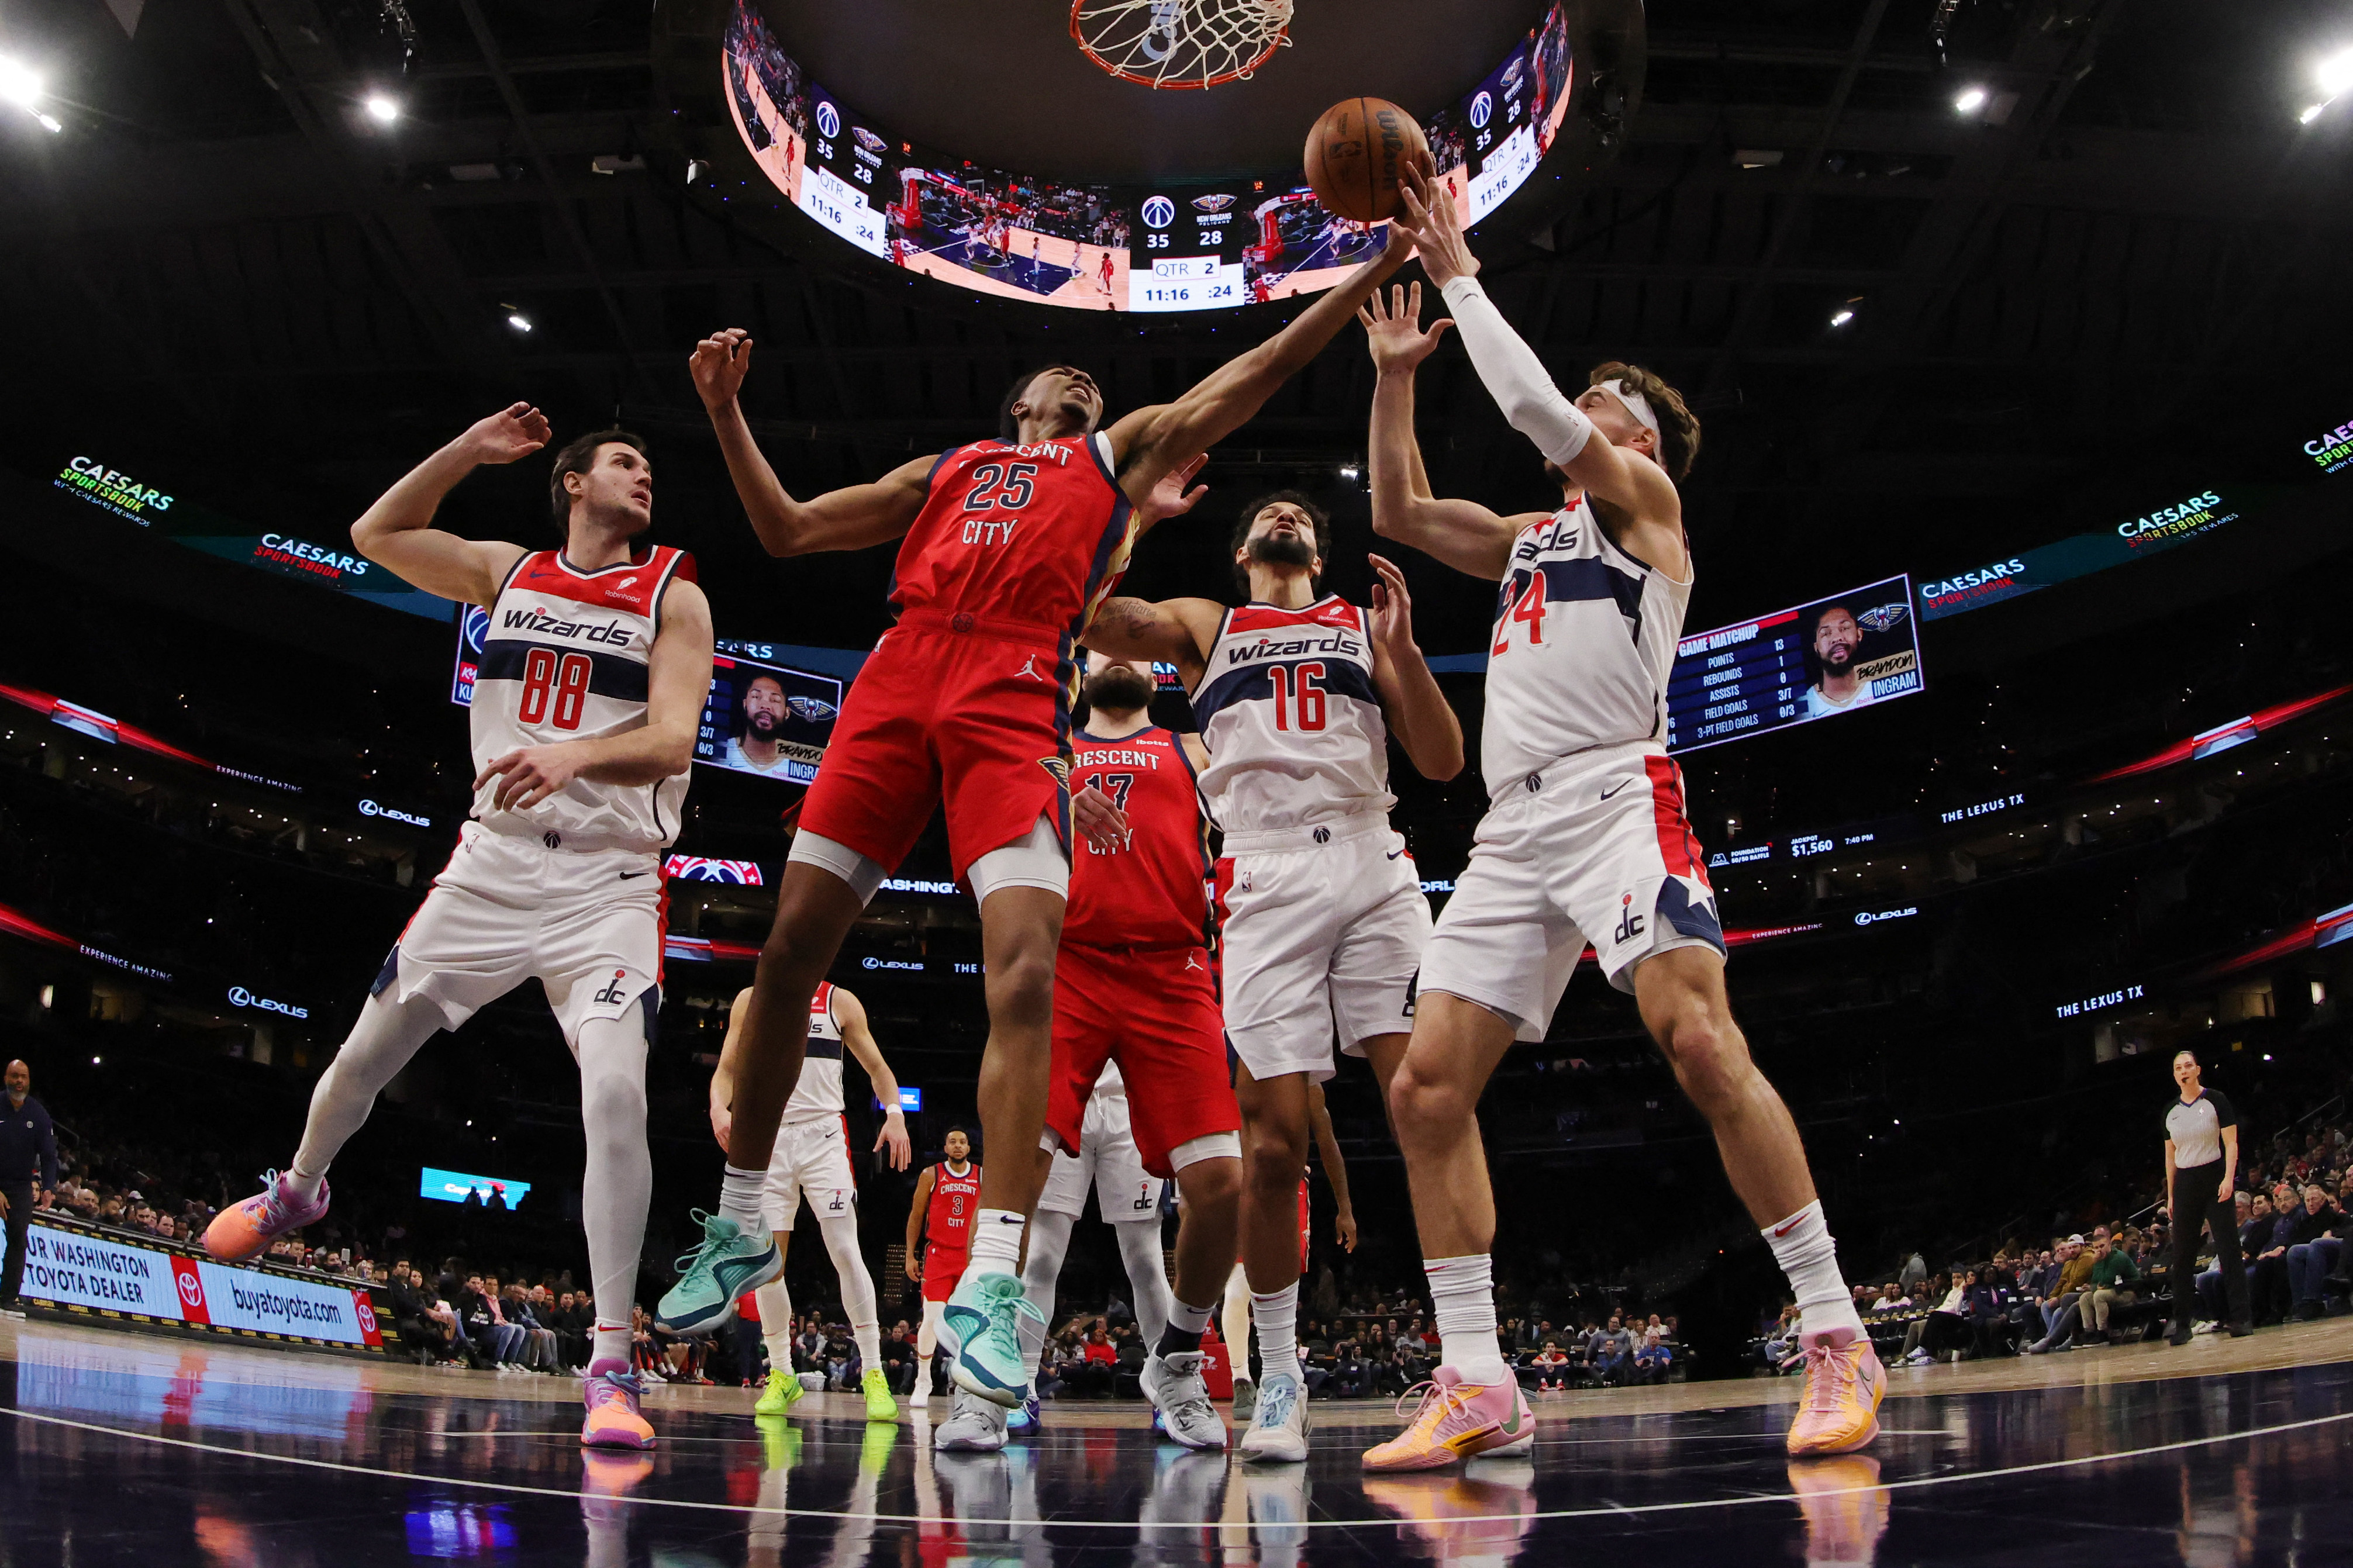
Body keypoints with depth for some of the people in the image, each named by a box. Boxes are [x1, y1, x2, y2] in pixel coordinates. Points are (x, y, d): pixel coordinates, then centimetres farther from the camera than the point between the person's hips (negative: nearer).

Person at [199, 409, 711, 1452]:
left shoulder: (674, 597, 0)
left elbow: (671, 742, -12)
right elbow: (375, 534, 18)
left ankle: (610, 1368, -16)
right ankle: (296, 1189, 48)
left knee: (616, 1093, -22)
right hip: (492, 861, 4)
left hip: (608, 881, -4)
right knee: (363, 1055, 13)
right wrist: (471, 450, 9)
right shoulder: (510, 573, 12)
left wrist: (575, 753, -32)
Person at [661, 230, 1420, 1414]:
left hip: (1016, 696, -2)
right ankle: (737, 1229, 13)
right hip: (899, 674, 3)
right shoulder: (943, 471, 32)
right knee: (790, 950, -3)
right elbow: (786, 530, 32)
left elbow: (1265, 363, 25)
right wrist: (725, 412, 25)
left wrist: (1382, 262, 22)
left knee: (1025, 970, -21)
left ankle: (991, 1283, -24)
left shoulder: (1124, 452, 28)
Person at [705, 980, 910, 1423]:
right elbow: (726, 1070, 8)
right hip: (768, 1137, 2)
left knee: (846, 1253, -11)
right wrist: (720, 1108, -14)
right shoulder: (750, 1001, 8)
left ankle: (873, 1374, -7)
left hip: (823, 1135, -2)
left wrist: (894, 1113, -10)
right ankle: (781, 1375, 15)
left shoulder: (840, 1002, 5)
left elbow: (877, 1067, 8)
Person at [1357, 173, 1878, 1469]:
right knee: (1426, 1088, -6)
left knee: (1699, 1041, -24)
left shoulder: (1644, 499, 12)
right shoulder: (1523, 539, 32)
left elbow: (1535, 407, -1)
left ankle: (1837, 1341, -14)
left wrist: (1459, 273, 7)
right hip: (1511, 829, 7)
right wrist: (1397, 374, 25)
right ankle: (1477, 1385, -3)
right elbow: (1395, 510, 32)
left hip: (1616, 795, -7)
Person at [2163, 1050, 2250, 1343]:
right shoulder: (2171, 1111, 10)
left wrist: (2228, 1178, -17)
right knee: (2182, 1255, 3)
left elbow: (2231, 1143, -5)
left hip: (2214, 1178, -4)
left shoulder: (2216, 1100, -2)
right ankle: (2181, 1324, 6)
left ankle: (2241, 1318, -1)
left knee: (2228, 1247, -6)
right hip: (2184, 1184, 4)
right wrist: (2170, 1195, 11)